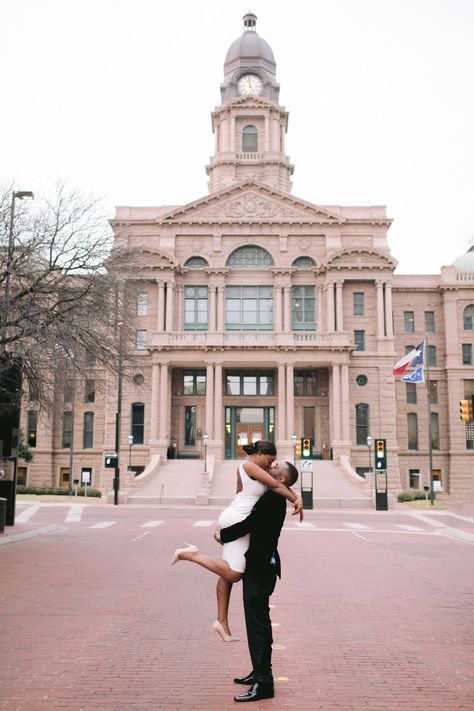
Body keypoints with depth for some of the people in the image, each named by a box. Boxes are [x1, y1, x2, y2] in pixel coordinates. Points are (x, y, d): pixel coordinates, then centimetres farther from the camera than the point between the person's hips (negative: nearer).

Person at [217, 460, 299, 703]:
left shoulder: (273, 500, -18)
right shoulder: (270, 498, 14)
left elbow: (249, 523, -24)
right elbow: (252, 522, 23)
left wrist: (223, 534, -10)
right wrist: (226, 531, 10)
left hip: (261, 566, -10)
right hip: (258, 564, 10)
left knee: (257, 621, -7)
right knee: (257, 619, 17)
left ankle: (263, 683, -3)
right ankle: (259, 672, 28)